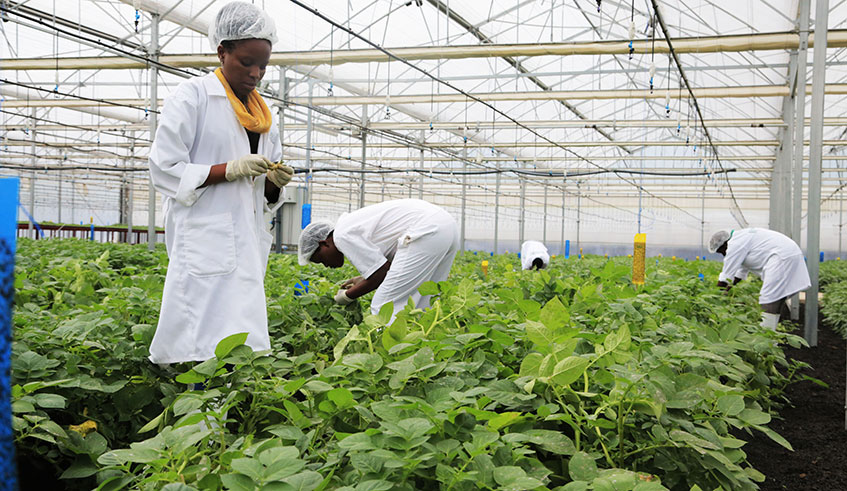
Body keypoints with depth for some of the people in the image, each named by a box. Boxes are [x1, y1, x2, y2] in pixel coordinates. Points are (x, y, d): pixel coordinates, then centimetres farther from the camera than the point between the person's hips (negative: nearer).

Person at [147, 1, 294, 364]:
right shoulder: (192, 97, -1)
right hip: (205, 240, -7)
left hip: (246, 244, 7)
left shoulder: (263, 114, 19)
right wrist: (230, 169, -16)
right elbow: (164, 171, -7)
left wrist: (275, 181, -1)